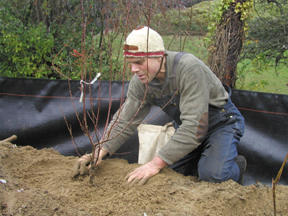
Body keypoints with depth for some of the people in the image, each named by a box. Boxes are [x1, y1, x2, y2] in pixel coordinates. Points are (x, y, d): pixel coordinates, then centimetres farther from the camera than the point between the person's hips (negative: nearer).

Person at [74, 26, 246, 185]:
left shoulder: (188, 68, -35)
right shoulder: (140, 82, -14)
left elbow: (194, 126, -38)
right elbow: (125, 120, -5)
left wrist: (157, 163, -40)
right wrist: (101, 151, -22)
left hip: (222, 121, -6)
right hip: (186, 127, 6)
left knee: (213, 175, -26)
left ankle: (237, 164, 8)